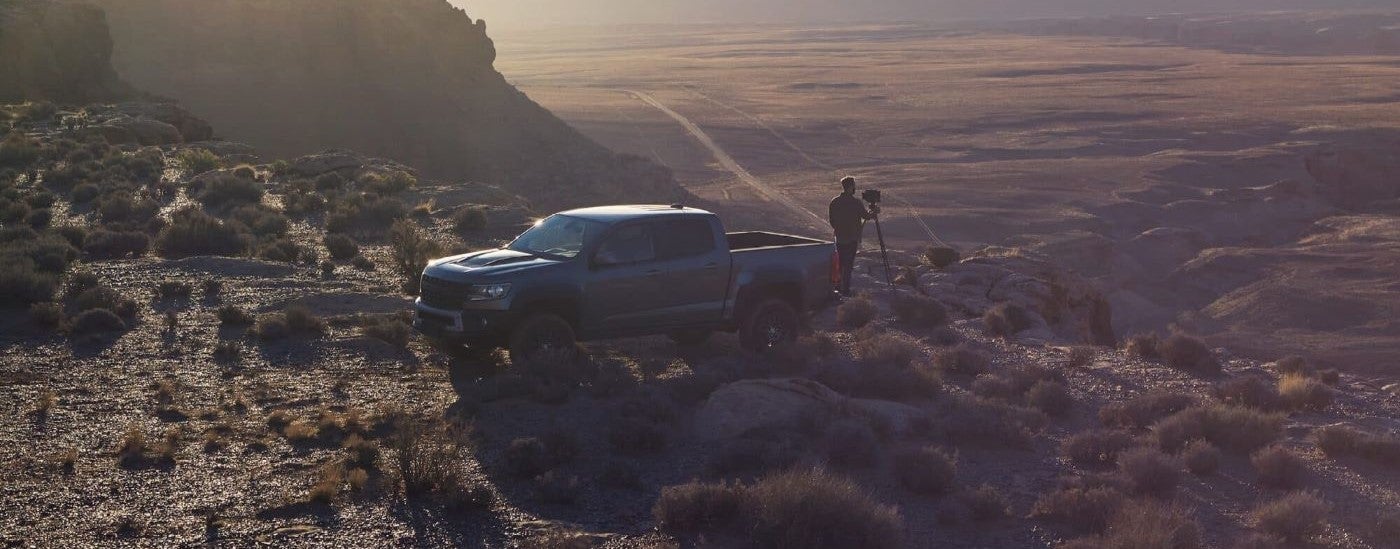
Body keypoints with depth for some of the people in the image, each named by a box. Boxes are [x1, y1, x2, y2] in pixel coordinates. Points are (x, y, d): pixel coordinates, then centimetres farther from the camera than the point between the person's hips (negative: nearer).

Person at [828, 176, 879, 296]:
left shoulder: (834, 202, 0)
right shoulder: (856, 203, -14)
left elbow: (831, 220, 6)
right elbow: (866, 216, -2)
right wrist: (874, 212, 16)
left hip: (839, 238, 4)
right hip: (853, 238, -4)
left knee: (841, 263, 16)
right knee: (848, 264, -1)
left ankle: (840, 287, 21)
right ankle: (845, 290, -2)